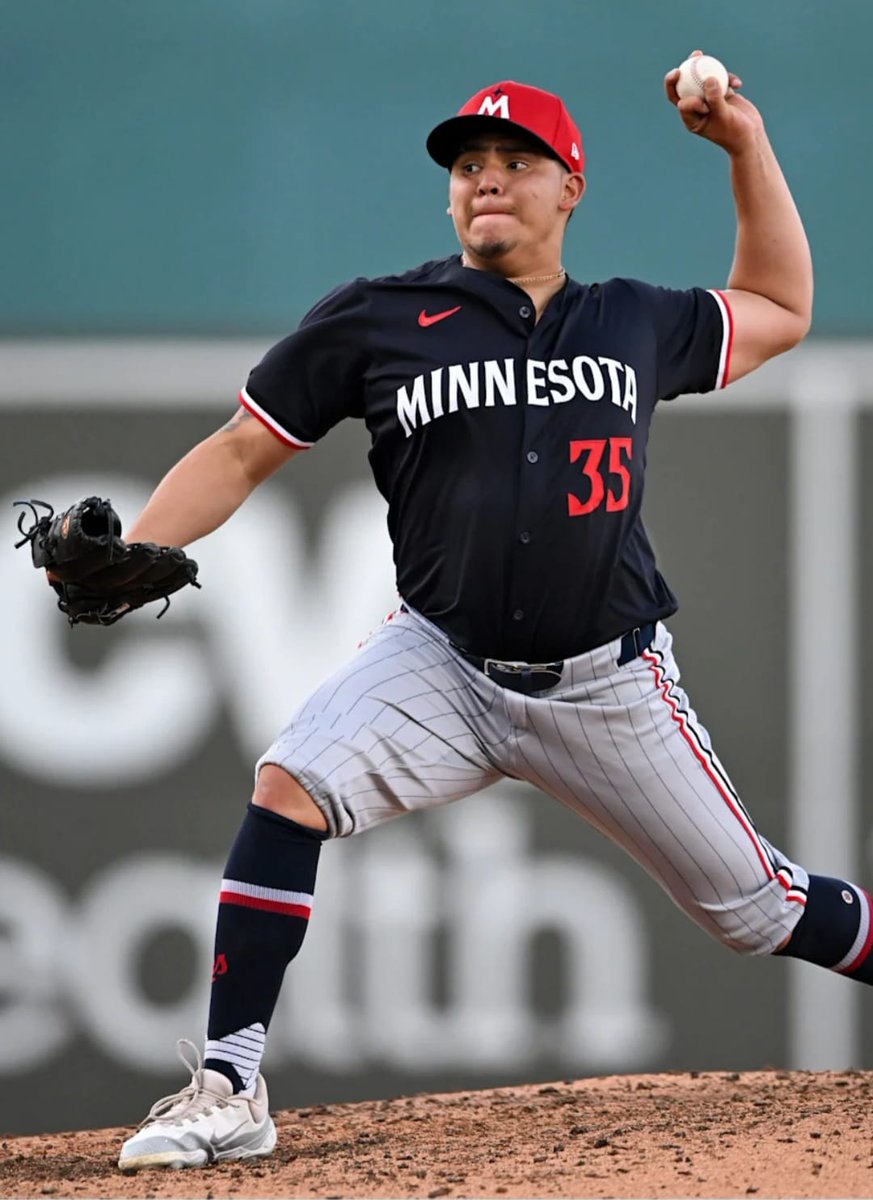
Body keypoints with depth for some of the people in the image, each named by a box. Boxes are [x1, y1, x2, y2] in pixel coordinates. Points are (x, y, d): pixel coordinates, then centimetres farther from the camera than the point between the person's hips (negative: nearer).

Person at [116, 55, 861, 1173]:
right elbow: (243, 451, 4)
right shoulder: (376, 321, 0)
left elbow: (779, 310, 25)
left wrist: (747, 145, 16)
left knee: (756, 909, 4)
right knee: (288, 785, -26)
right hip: (444, 662, -1)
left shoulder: (637, 322, 8)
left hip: (609, 688, 1)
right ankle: (229, 1091, -22)